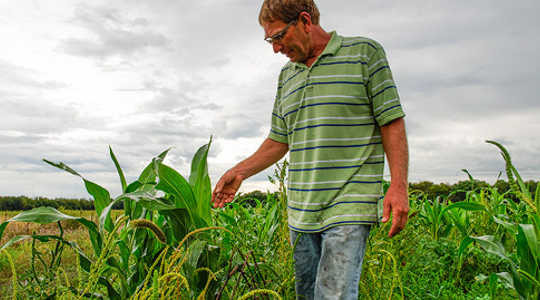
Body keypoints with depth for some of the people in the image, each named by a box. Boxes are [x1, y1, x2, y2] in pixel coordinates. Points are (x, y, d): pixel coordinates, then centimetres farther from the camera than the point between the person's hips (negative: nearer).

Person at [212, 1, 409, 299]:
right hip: (300, 211, 6)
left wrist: (398, 185, -12)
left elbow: (392, 123, -4)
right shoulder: (287, 75, 16)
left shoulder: (365, 52, -1)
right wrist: (239, 172, 9)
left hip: (349, 207, -6)